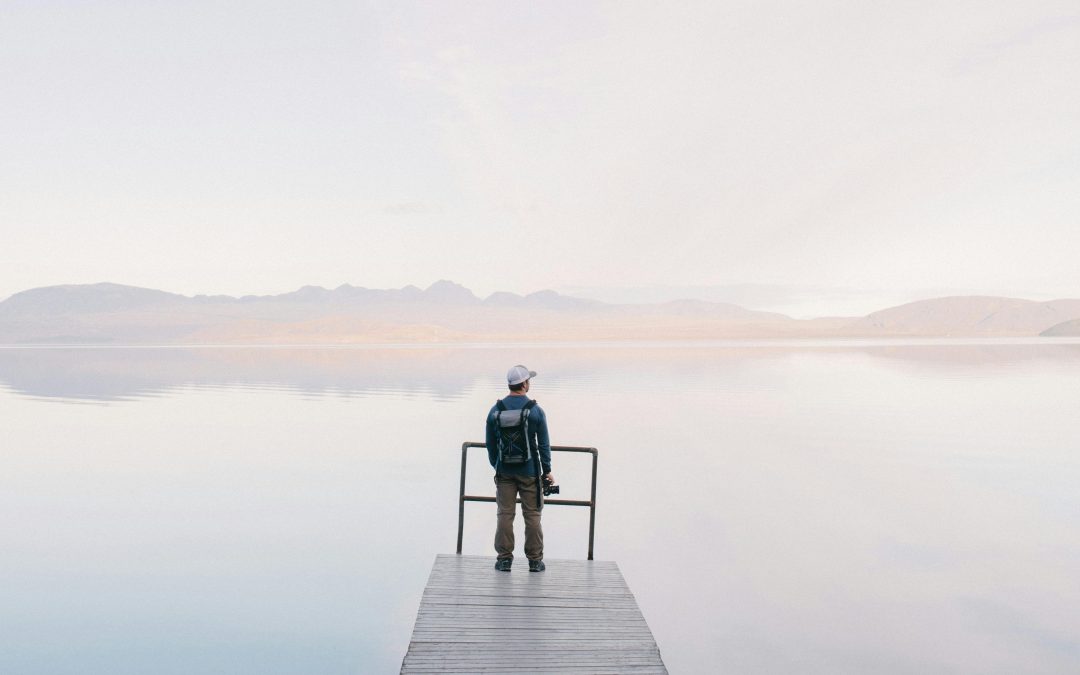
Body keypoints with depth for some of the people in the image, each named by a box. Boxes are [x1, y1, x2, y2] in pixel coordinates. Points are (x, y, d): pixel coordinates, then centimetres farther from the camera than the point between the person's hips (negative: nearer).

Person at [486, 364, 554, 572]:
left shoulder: (495, 410, 0)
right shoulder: (536, 411, -7)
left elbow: (490, 444, 7)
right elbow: (544, 444, -4)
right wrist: (547, 470, 5)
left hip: (504, 471, 2)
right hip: (529, 471, -2)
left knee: (505, 514, 7)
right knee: (532, 515, 6)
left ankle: (504, 558, 11)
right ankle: (535, 560, 12)